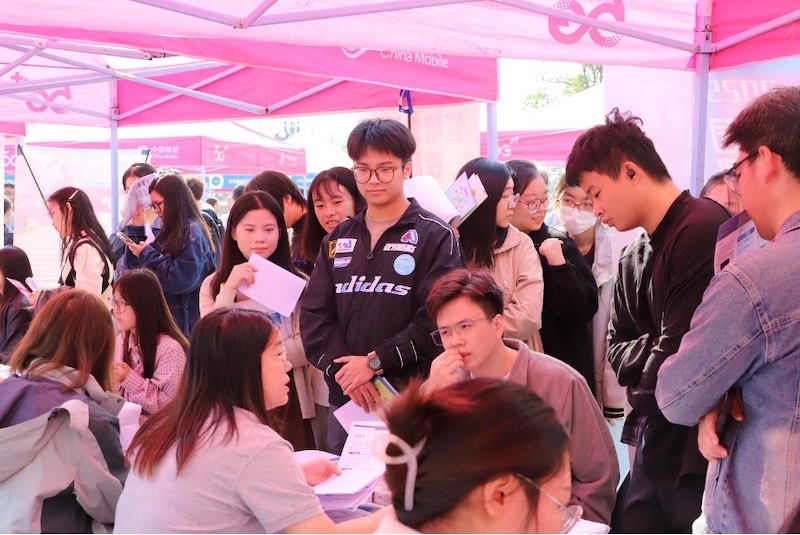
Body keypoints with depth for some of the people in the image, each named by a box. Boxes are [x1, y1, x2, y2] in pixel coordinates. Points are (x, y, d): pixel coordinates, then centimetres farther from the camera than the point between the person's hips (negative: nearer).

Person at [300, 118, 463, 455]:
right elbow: (314, 314, 5)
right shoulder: (338, 240, 12)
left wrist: (375, 362, -16)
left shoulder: (435, 237, -3)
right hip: (345, 397, 5)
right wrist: (343, 371, -10)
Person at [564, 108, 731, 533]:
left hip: (699, 449, -9)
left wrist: (642, 396, -1)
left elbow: (680, 356, -21)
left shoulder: (704, 229, -18)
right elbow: (617, 349, 13)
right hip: (653, 446, 9)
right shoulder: (633, 257, 13)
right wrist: (653, 350, -9)